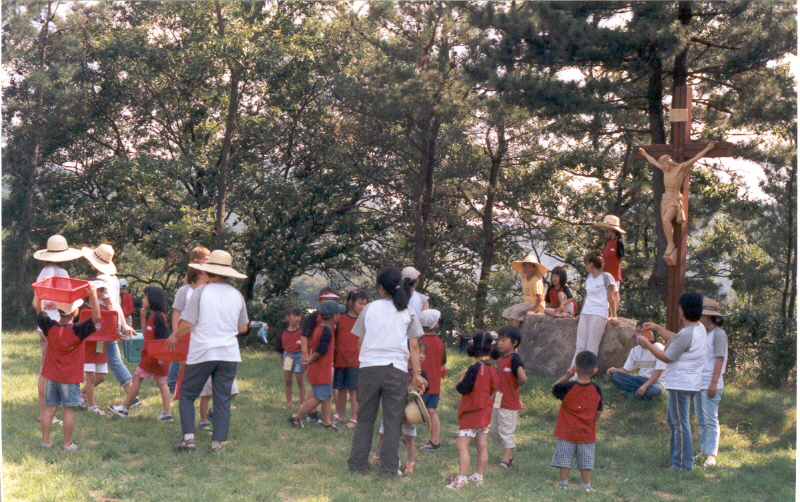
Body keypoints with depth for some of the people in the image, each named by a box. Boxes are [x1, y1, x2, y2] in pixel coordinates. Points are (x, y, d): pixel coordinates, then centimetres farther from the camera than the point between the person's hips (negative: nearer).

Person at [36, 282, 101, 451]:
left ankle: (45, 441, 16)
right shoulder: (77, 331, -18)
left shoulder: (50, 327, -5)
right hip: (70, 379, -4)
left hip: (51, 376, 4)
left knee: (49, 408, 10)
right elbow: (96, 318, -24)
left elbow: (40, 311, 8)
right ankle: (67, 444, 9)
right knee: (68, 411, 4)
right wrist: (93, 294, -28)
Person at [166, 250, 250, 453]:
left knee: (187, 395, 10)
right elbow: (243, 327, 12)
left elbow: (187, 324, -10)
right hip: (228, 353, 4)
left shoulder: (201, 292, -7)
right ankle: (218, 443, 5)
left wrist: (174, 337, 8)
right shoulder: (237, 295, 6)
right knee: (223, 399, 7)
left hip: (202, 352, -3)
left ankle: (188, 438, 2)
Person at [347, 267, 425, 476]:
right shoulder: (408, 312, 4)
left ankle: (358, 463, 14)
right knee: (393, 421, 6)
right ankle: (390, 466, 6)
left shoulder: (369, 308, 4)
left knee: (365, 419, 10)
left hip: (369, 367, 1)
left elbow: (361, 339, 5)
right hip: (396, 369, -1)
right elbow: (414, 346, 1)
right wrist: (417, 373, 2)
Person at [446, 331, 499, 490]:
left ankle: (462, 479, -12)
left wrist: (463, 376, -1)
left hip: (472, 412, -8)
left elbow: (463, 389, -20)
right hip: (485, 412, 9)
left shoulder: (475, 368, -20)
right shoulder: (491, 369, 4)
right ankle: (478, 477, 20)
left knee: (462, 445, -7)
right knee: (482, 446, 12)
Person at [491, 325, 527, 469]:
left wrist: (515, 387, -9)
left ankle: (506, 458, 8)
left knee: (506, 430, -1)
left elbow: (523, 378, -26)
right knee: (495, 430, 15)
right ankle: (509, 454, 27)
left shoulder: (515, 358, -16)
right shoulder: (501, 359, 10)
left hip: (510, 403, -9)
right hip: (497, 401, 9)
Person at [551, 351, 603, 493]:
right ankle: (587, 486, 16)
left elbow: (555, 389, 4)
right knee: (586, 460, 10)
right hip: (587, 433, 2)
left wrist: (567, 376, -1)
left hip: (567, 431, -2)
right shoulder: (596, 389, -7)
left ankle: (563, 484, 12)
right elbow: (598, 411, 3)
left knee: (564, 459, 7)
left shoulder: (568, 387, -15)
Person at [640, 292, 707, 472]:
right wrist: (657, 328, 26)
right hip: (690, 382, 11)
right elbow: (675, 341, 25)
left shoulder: (686, 334, -23)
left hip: (681, 384, -11)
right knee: (673, 420, 21)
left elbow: (666, 357, -15)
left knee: (680, 424, -4)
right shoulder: (699, 329, 8)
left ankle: (682, 465, 2)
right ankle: (676, 460, 29)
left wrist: (647, 344, -4)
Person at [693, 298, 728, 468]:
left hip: (710, 383, -9)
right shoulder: (703, 334, 17)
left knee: (710, 419, -9)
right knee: (701, 420, 12)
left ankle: (711, 454, -9)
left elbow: (719, 359, -15)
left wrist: (713, 383, -19)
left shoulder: (718, 334, -10)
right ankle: (704, 451, 19)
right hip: (698, 382, 9)